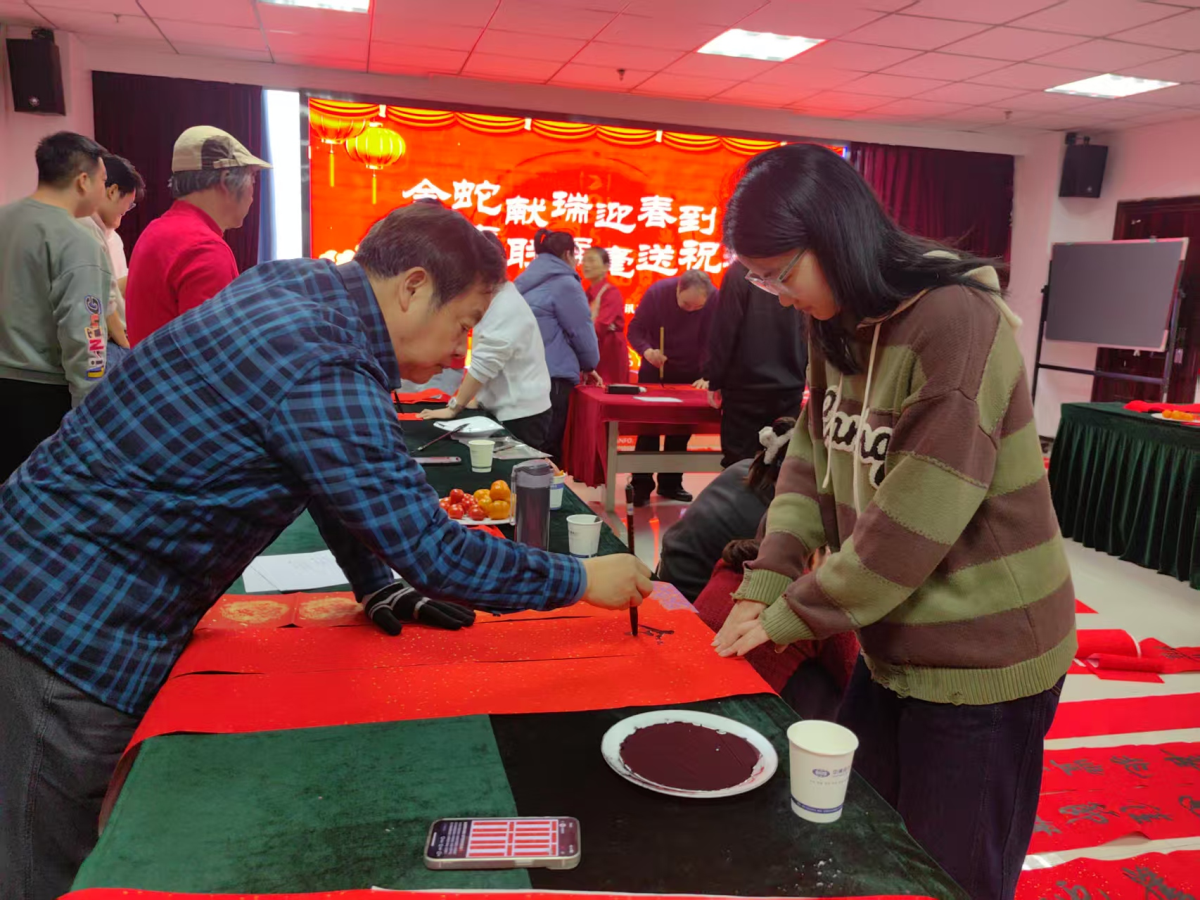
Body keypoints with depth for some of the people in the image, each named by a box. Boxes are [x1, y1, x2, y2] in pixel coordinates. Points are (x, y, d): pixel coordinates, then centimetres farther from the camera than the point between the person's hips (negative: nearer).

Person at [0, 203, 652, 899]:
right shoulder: (321, 371, -28)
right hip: (71, 626, -9)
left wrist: (377, 585, 9)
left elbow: (337, 474, 12)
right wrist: (583, 580, -13)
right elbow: (433, 554, -25)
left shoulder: (301, 287, 1)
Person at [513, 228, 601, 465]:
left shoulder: (526, 281, 17)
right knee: (548, 453, -1)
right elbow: (582, 331, -5)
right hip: (551, 378, -8)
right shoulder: (564, 283, -8)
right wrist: (589, 366, 13)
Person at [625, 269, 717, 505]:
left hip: (690, 374, 1)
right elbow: (635, 329, -15)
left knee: (681, 430, 6)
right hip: (654, 369, -1)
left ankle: (670, 484, 19)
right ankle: (641, 485, 4)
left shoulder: (715, 300, -20)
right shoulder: (657, 292, -20)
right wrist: (646, 350, -35)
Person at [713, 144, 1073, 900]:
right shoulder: (840, 326, 4)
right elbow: (812, 461, 3)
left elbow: (912, 524, -25)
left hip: (979, 661, -7)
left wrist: (789, 616, -15)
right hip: (894, 646, 8)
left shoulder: (956, 323, -23)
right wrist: (762, 588, -9)